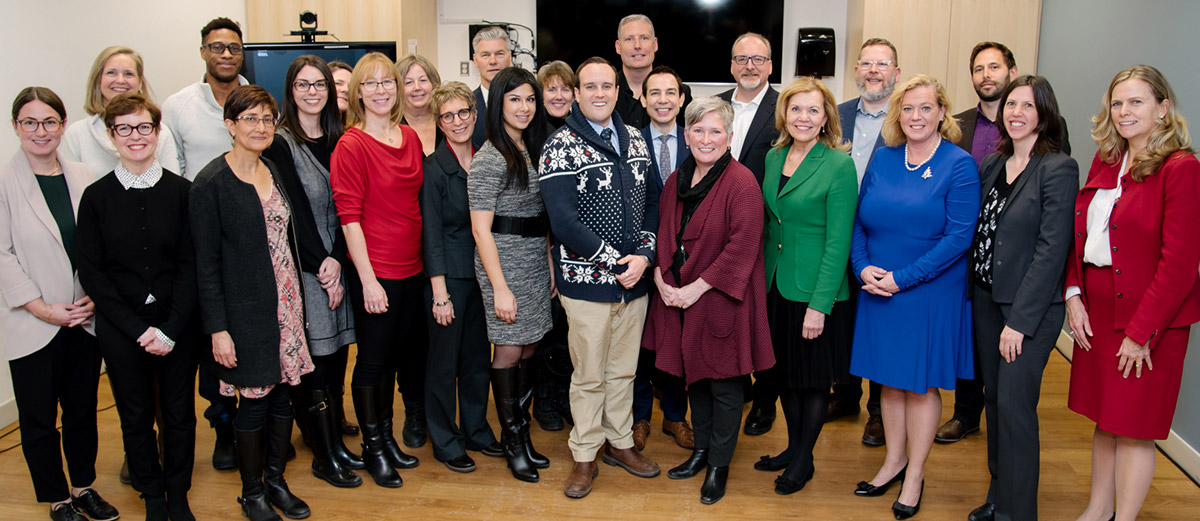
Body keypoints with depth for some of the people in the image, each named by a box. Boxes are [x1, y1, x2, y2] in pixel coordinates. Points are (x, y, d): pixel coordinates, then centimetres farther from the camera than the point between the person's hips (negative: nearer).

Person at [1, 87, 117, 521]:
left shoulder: (83, 178, 4)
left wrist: (96, 296, -5)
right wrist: (43, 309, -12)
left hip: (85, 319, 3)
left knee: (83, 410, 15)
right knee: (39, 419, 10)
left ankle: (84, 486, 32)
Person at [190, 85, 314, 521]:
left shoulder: (274, 171, 9)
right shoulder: (210, 183, -11)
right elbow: (206, 263, -11)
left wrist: (299, 301, 12)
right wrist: (218, 328, -14)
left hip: (286, 301, 6)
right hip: (246, 309, -6)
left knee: (283, 392, 12)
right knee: (255, 399, 3)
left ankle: (276, 479, 29)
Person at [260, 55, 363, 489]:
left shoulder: (337, 140, 11)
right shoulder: (280, 142, -5)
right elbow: (294, 210, -9)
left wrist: (337, 258, -8)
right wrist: (321, 265, -11)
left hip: (335, 262, 5)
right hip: (303, 267, -5)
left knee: (337, 355, 9)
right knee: (315, 359, -1)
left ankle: (334, 442, 21)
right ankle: (324, 456, 10)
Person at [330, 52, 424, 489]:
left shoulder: (410, 137, 7)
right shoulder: (351, 146, -11)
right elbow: (349, 216, -14)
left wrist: (424, 260, 10)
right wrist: (368, 279, -16)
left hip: (411, 268, 6)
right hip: (374, 271, -6)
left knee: (396, 354, 17)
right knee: (372, 358, 7)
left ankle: (387, 435, 34)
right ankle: (372, 446, 24)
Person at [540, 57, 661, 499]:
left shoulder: (635, 140, 7)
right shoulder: (561, 146, -9)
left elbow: (652, 201, 10)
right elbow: (563, 222, -17)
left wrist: (643, 255, -5)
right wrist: (615, 261, -15)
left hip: (635, 279, 5)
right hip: (587, 281, -5)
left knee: (624, 370, 16)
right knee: (589, 375, 6)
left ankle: (619, 442, 34)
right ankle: (585, 456, 23)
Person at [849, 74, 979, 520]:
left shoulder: (959, 165, -9)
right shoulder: (883, 159, 5)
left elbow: (959, 237, -15)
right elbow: (860, 220, 8)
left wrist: (902, 278, -18)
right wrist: (863, 267, -9)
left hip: (930, 294, -4)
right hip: (878, 291, 4)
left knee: (921, 383, 7)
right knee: (889, 378, 14)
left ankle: (915, 476, 23)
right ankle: (894, 461, 32)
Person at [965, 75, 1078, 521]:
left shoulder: (1058, 169, -11)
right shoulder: (991, 166, 10)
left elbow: (1052, 250, -15)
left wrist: (1019, 320, -17)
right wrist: (974, 297, 4)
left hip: (1030, 308, -6)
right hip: (986, 301, 7)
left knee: (1014, 406, -5)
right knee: (994, 400, 14)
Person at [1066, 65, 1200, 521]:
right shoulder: (1105, 162, 9)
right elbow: (1080, 235, 13)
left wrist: (1141, 332, -17)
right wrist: (1073, 295, 0)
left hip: (1147, 321, -6)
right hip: (1096, 313, 6)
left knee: (1134, 427, 5)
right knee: (1105, 420, 16)